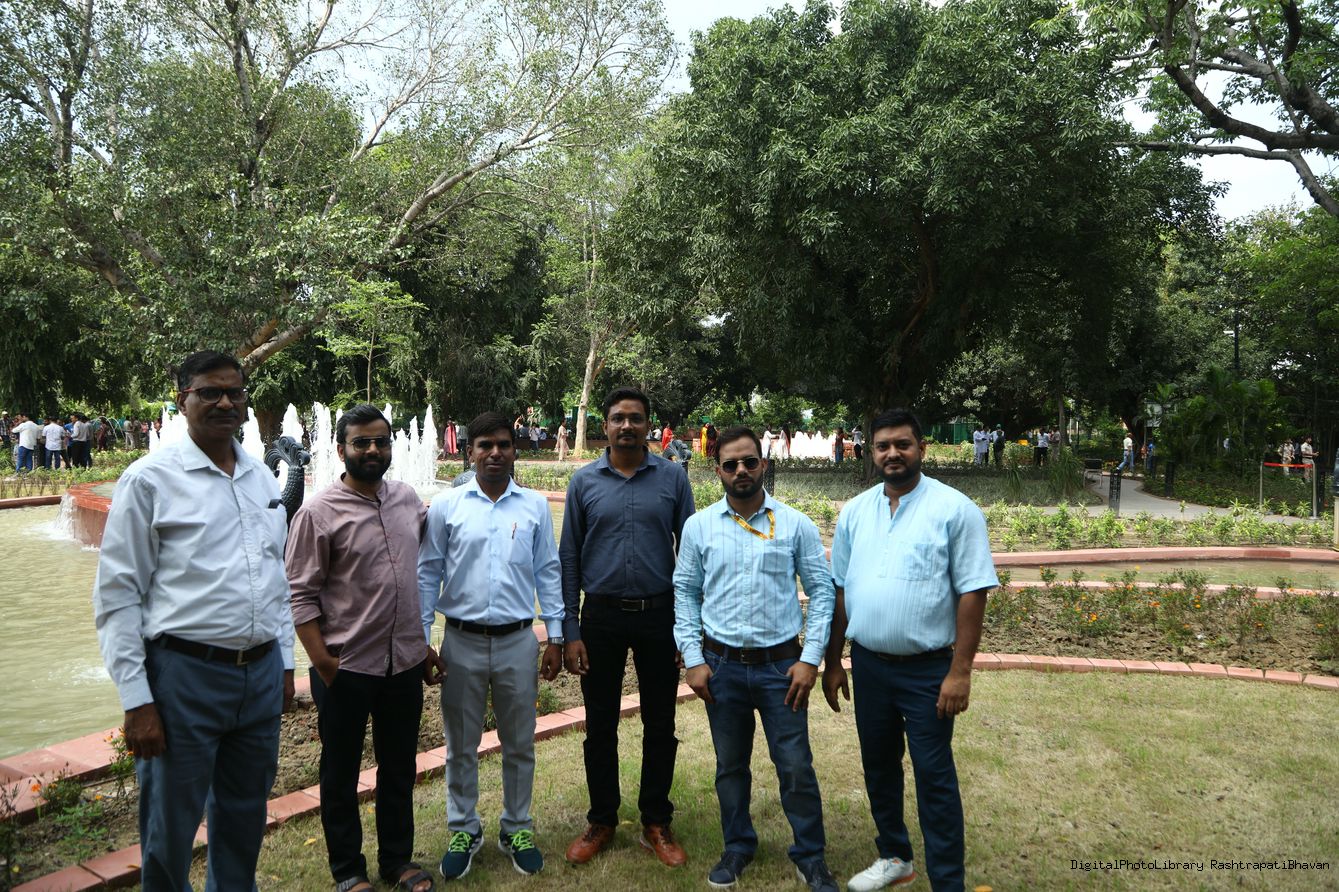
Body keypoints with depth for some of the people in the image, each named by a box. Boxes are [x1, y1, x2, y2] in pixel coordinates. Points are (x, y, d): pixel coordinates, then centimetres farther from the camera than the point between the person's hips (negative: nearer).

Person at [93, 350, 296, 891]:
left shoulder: (263, 480, 9)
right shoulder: (150, 480, -7)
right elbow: (117, 596, -8)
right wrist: (136, 701, -11)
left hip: (262, 673, 5)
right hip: (185, 674, -5)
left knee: (245, 822, 20)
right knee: (170, 832, 10)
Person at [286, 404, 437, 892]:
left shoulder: (408, 498, 4)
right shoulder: (319, 513, -11)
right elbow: (300, 594, -11)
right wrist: (321, 661, -14)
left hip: (405, 663, 5)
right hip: (345, 668, -4)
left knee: (400, 769, 18)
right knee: (341, 774, 13)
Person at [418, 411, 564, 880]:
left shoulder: (535, 506, 1)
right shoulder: (446, 506, -2)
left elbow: (548, 573, 5)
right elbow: (428, 575, 1)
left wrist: (556, 636, 3)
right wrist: (420, 639, 0)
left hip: (517, 641, 1)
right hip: (462, 642, 0)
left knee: (519, 743, 13)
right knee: (461, 744, 13)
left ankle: (517, 828, 31)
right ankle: (463, 830, 32)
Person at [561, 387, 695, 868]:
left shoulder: (672, 478, -1)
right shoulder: (584, 481, 1)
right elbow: (569, 558, 2)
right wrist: (570, 632, -2)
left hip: (659, 616, 0)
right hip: (602, 616, 1)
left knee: (660, 726, 10)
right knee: (600, 726, 11)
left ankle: (656, 823, 27)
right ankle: (601, 821, 29)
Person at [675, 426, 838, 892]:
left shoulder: (796, 525, -3)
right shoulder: (698, 526, 1)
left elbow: (821, 591, -1)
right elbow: (685, 592, 4)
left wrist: (810, 659, -7)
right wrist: (693, 659, -2)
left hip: (781, 665, -1)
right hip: (721, 665, 2)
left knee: (796, 768, 5)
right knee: (730, 765, 16)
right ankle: (737, 848, 36)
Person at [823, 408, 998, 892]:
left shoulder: (954, 509, -9)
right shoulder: (854, 512, 5)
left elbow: (972, 592, -11)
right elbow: (840, 592, 9)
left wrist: (960, 671, -15)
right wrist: (833, 663, 9)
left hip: (928, 670, -5)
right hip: (868, 665, 5)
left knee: (934, 777, 3)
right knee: (878, 766, 19)